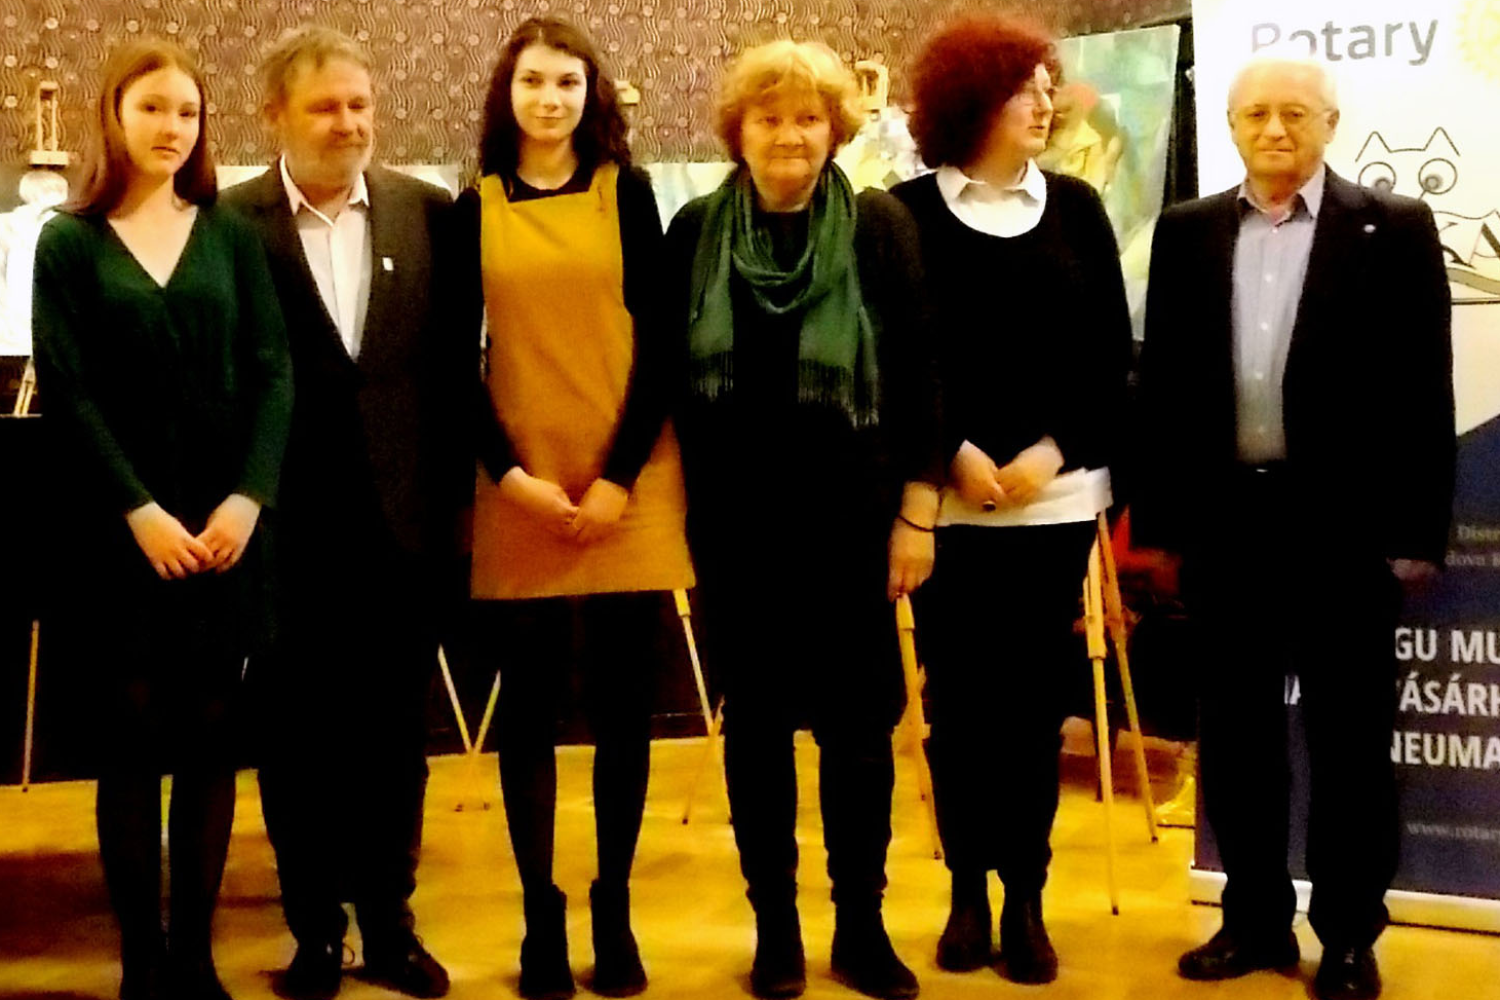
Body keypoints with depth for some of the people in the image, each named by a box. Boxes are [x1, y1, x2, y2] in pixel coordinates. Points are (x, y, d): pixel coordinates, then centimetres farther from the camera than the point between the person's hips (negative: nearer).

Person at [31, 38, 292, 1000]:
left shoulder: (233, 236, 8)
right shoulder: (70, 242, 4)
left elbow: (273, 373, 2)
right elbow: (68, 391, -3)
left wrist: (247, 499, -11)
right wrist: (139, 509, -13)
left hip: (224, 524, 2)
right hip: (122, 530, -1)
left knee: (210, 737, 5)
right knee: (134, 735, 2)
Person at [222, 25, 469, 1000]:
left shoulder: (430, 212, 3)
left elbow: (455, 359, 4)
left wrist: (454, 487, -1)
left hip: (404, 513, 2)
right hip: (289, 521, -2)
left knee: (394, 729, 12)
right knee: (298, 732, 10)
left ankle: (389, 919, 26)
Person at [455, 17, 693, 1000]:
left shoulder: (626, 191, 4)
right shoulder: (474, 206, 6)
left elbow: (658, 339, 0)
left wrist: (621, 473, -9)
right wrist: (510, 474, -7)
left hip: (627, 482, 0)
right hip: (517, 489, 0)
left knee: (622, 702, 5)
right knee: (530, 704, 4)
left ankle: (614, 910, 17)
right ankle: (541, 915, 13)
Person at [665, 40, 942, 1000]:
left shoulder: (880, 226, -2)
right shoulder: (695, 232, 3)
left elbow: (918, 377, -2)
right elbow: (667, 376, 6)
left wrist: (918, 511, -6)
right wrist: (673, 508, 2)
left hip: (851, 510, -1)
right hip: (735, 516, 1)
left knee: (858, 719, 5)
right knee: (756, 719, 8)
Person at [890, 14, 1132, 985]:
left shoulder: (1076, 208, 7)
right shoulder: (910, 213, 1)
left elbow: (1111, 354, 6)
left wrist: (1055, 450, -7)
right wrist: (954, 454, -10)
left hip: (1054, 498, 1)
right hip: (946, 499, -1)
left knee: (1034, 702, 4)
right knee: (959, 702, 4)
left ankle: (1027, 902, 14)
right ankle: (968, 896, 16)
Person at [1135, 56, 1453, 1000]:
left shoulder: (1394, 229, -1)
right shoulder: (1188, 232, 7)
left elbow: (1422, 389, -3)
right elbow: (1163, 379, 7)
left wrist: (1417, 529, -8)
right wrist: (1156, 516, 4)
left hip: (1344, 517, -3)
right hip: (1228, 514, 3)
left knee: (1350, 734, 6)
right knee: (1237, 728, 11)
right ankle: (1256, 916, 24)